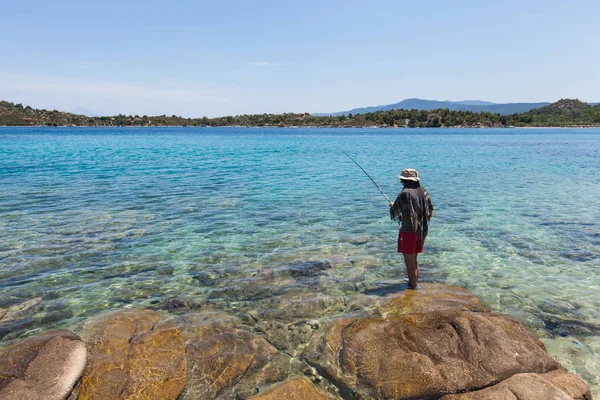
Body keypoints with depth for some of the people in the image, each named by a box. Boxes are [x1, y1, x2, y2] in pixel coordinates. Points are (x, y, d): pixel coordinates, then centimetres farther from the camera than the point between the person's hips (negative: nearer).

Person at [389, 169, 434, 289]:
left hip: (409, 231, -8)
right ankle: (415, 283, 33)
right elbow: (431, 210, 13)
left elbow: (394, 213, -13)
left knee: (409, 262, 4)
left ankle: (413, 287, 12)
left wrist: (392, 206, 8)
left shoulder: (405, 194, -18)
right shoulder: (423, 191, 6)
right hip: (422, 231, 8)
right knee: (414, 259, 22)